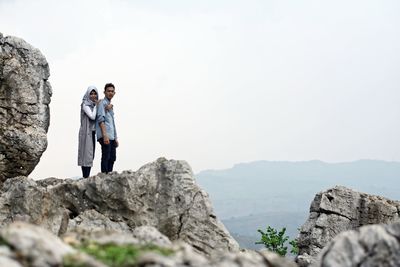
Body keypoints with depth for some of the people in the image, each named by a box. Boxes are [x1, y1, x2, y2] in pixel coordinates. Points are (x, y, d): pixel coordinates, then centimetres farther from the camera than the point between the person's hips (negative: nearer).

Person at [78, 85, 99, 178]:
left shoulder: (93, 105, 13)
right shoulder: (85, 104, -10)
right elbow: (92, 116, -21)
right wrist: (96, 105, -10)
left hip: (92, 132, 8)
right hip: (86, 132, -8)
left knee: (91, 156, 8)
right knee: (86, 155, -9)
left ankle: (87, 177, 10)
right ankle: (85, 178, -9)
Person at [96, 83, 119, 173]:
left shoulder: (110, 105, 24)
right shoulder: (102, 103, -4)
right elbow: (101, 119, -15)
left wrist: (116, 138, 22)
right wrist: (105, 135, -24)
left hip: (112, 136, 9)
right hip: (105, 136, -9)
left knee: (112, 158, 8)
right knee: (106, 157, -10)